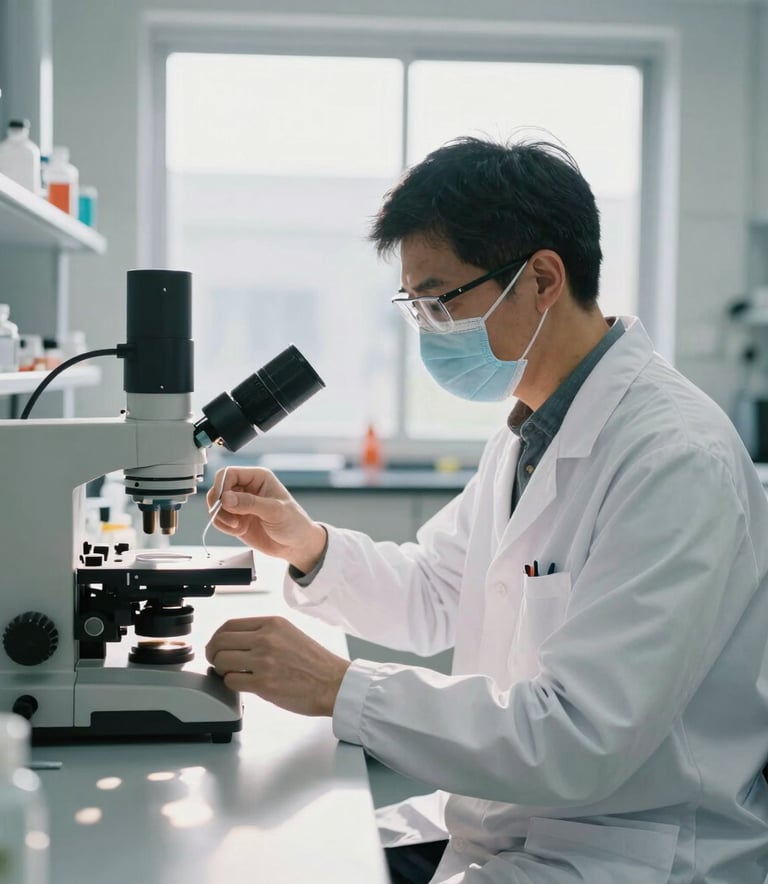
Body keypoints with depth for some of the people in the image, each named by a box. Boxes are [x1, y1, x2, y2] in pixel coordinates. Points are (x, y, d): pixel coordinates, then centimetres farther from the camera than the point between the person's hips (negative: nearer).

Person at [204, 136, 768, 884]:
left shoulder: (677, 461, -24)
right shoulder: (528, 432, 7)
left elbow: (579, 744, -27)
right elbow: (434, 595, 14)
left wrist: (340, 690, -26)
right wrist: (306, 545, -3)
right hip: (500, 817, 8)